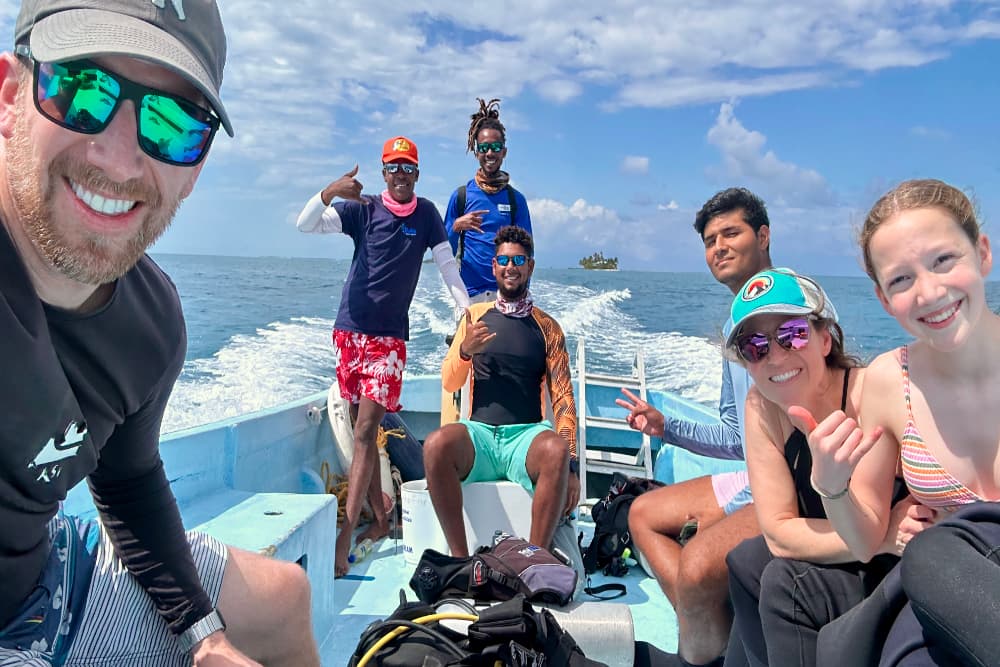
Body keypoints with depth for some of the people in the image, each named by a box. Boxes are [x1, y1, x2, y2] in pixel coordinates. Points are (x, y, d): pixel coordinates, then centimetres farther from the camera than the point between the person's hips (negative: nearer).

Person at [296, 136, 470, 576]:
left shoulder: (426, 213, 5)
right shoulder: (362, 209, 4)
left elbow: (447, 265, 4)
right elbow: (306, 225, -6)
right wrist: (329, 193, -26)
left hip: (389, 336, -2)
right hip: (350, 329, 2)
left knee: (365, 431, -12)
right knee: (362, 428, 8)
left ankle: (344, 538, -12)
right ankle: (380, 521, 21)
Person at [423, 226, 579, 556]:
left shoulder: (547, 327, 11)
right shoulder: (476, 315, 14)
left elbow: (562, 396, 5)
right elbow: (449, 383, 12)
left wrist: (570, 464, -8)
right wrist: (465, 350, -11)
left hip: (527, 434, 0)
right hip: (478, 433, 1)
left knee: (556, 450, -35)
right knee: (436, 444, -32)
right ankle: (460, 559, -22)